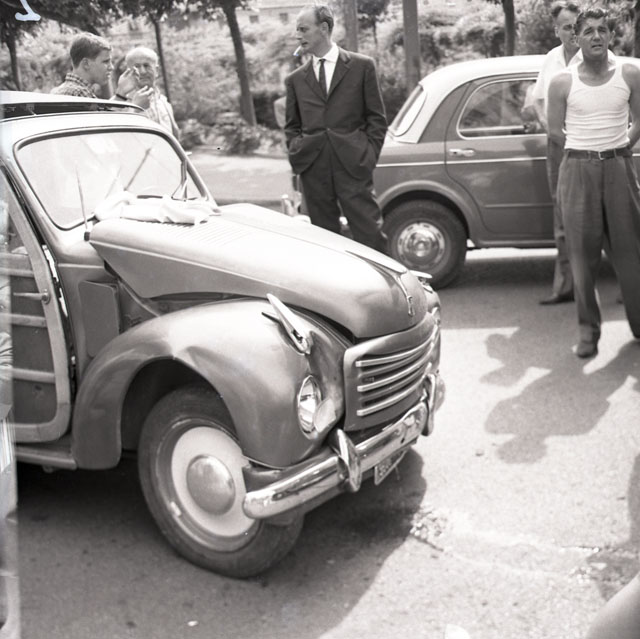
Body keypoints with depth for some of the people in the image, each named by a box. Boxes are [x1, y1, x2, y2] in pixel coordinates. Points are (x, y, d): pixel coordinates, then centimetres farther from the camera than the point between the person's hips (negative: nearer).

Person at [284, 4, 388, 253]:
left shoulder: (361, 66, 7)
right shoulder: (295, 79, 14)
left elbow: (376, 117, 8)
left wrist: (368, 154, -1)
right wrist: (296, 152, 5)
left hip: (353, 165, -2)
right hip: (312, 168, 3)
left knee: (370, 233, -6)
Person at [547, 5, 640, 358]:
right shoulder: (562, 82, -1)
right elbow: (555, 129, 5)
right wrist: (588, 150, 7)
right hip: (577, 169, -1)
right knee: (582, 253, 1)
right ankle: (588, 329, 9)